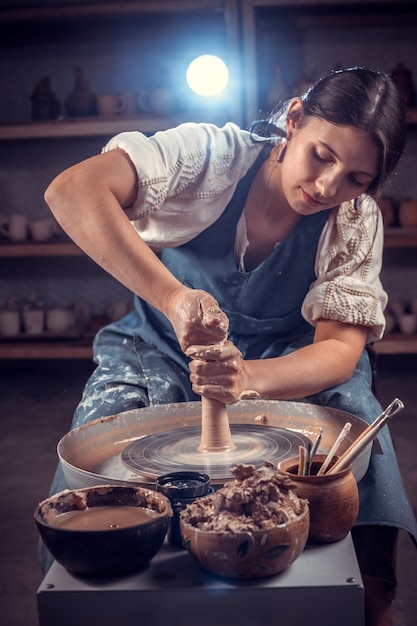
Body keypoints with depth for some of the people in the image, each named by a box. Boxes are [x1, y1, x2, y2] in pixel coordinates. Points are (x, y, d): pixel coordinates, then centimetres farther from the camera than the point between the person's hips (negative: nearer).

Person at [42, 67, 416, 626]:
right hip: (164, 350, -1)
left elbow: (341, 346, -21)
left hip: (286, 362, 1)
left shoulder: (357, 223, -13)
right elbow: (72, 191, -35)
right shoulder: (214, 155, -22)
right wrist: (172, 297, -49)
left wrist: (250, 378, -43)